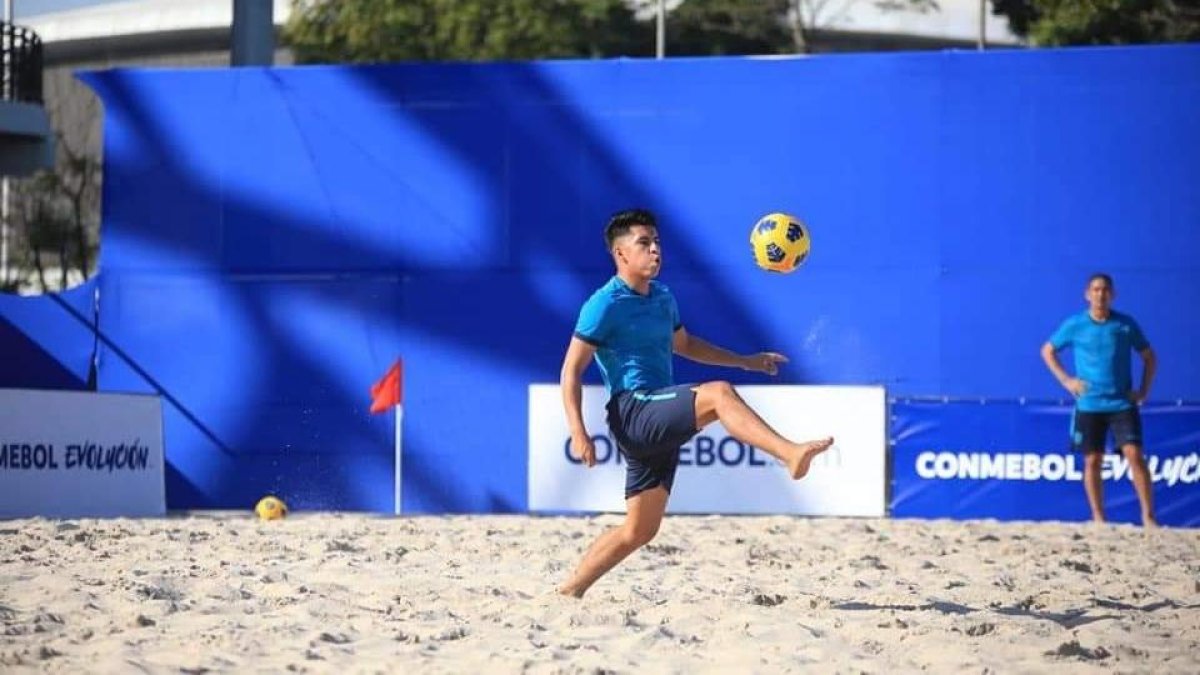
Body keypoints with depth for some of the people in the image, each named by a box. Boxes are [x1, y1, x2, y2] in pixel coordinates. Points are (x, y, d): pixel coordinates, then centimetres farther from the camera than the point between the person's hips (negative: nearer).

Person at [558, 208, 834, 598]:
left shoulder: (662, 298, 18)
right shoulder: (605, 305, -6)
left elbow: (683, 344, 36)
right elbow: (572, 369, -7)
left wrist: (746, 361, 29)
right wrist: (578, 431, -18)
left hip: (660, 425, 9)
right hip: (632, 413, -9)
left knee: (640, 530, 10)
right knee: (718, 393, -30)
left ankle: (569, 592, 18)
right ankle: (791, 454, -46)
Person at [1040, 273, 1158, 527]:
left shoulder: (1126, 324, 1)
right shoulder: (1074, 325, 0)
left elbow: (1149, 357, 13)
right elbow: (1048, 351, 13)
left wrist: (1144, 390, 3)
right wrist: (1065, 380, 2)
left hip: (1122, 403, -1)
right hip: (1089, 406, 1)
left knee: (1134, 454, -12)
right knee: (1092, 461, 3)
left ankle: (1148, 516, -10)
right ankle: (1098, 519, 13)